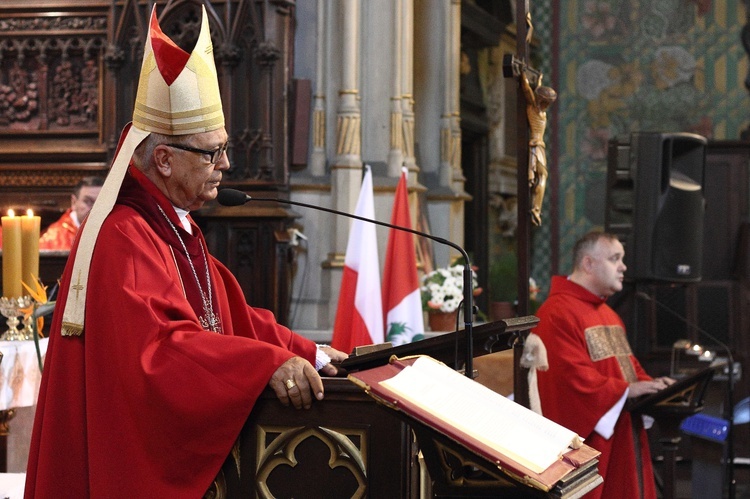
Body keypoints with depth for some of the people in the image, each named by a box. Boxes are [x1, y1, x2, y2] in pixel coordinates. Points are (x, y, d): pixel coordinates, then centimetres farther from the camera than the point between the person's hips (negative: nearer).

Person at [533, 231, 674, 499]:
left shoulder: (607, 314, 21)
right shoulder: (557, 313, -14)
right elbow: (571, 374, -22)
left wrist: (648, 384, 4)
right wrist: (625, 390, -21)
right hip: (586, 438, -10)